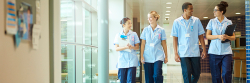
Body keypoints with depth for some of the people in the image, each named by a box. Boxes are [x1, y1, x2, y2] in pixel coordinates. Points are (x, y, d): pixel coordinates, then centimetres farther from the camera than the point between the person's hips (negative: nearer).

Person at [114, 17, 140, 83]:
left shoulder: (134, 34, 5)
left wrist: (132, 47, -16)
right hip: (122, 61, 0)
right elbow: (116, 48, -2)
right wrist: (126, 47, -18)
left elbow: (137, 47, 6)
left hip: (132, 61, 0)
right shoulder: (118, 35, 4)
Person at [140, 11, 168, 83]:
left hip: (158, 56, -1)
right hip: (147, 57, 2)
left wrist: (166, 56, 7)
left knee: (157, 75, -14)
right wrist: (142, 56, 1)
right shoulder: (146, 30, 4)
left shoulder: (161, 30, 2)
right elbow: (143, 44, 6)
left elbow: (164, 44, 7)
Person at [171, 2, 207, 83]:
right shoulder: (177, 22, 2)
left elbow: (200, 36, 9)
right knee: (187, 75, -5)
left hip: (195, 52, 2)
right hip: (183, 53, -2)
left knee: (196, 74, 6)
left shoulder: (196, 20, 7)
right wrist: (176, 53, -4)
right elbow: (175, 38, 2)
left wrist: (204, 50, 3)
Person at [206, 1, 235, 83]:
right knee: (215, 75, 2)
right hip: (214, 51, 1)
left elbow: (233, 37, 8)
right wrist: (218, 36, -13)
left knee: (226, 74, -8)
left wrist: (228, 37, -15)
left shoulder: (229, 22, 7)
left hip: (226, 52, 0)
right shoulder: (212, 21, 8)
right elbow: (208, 36, 3)